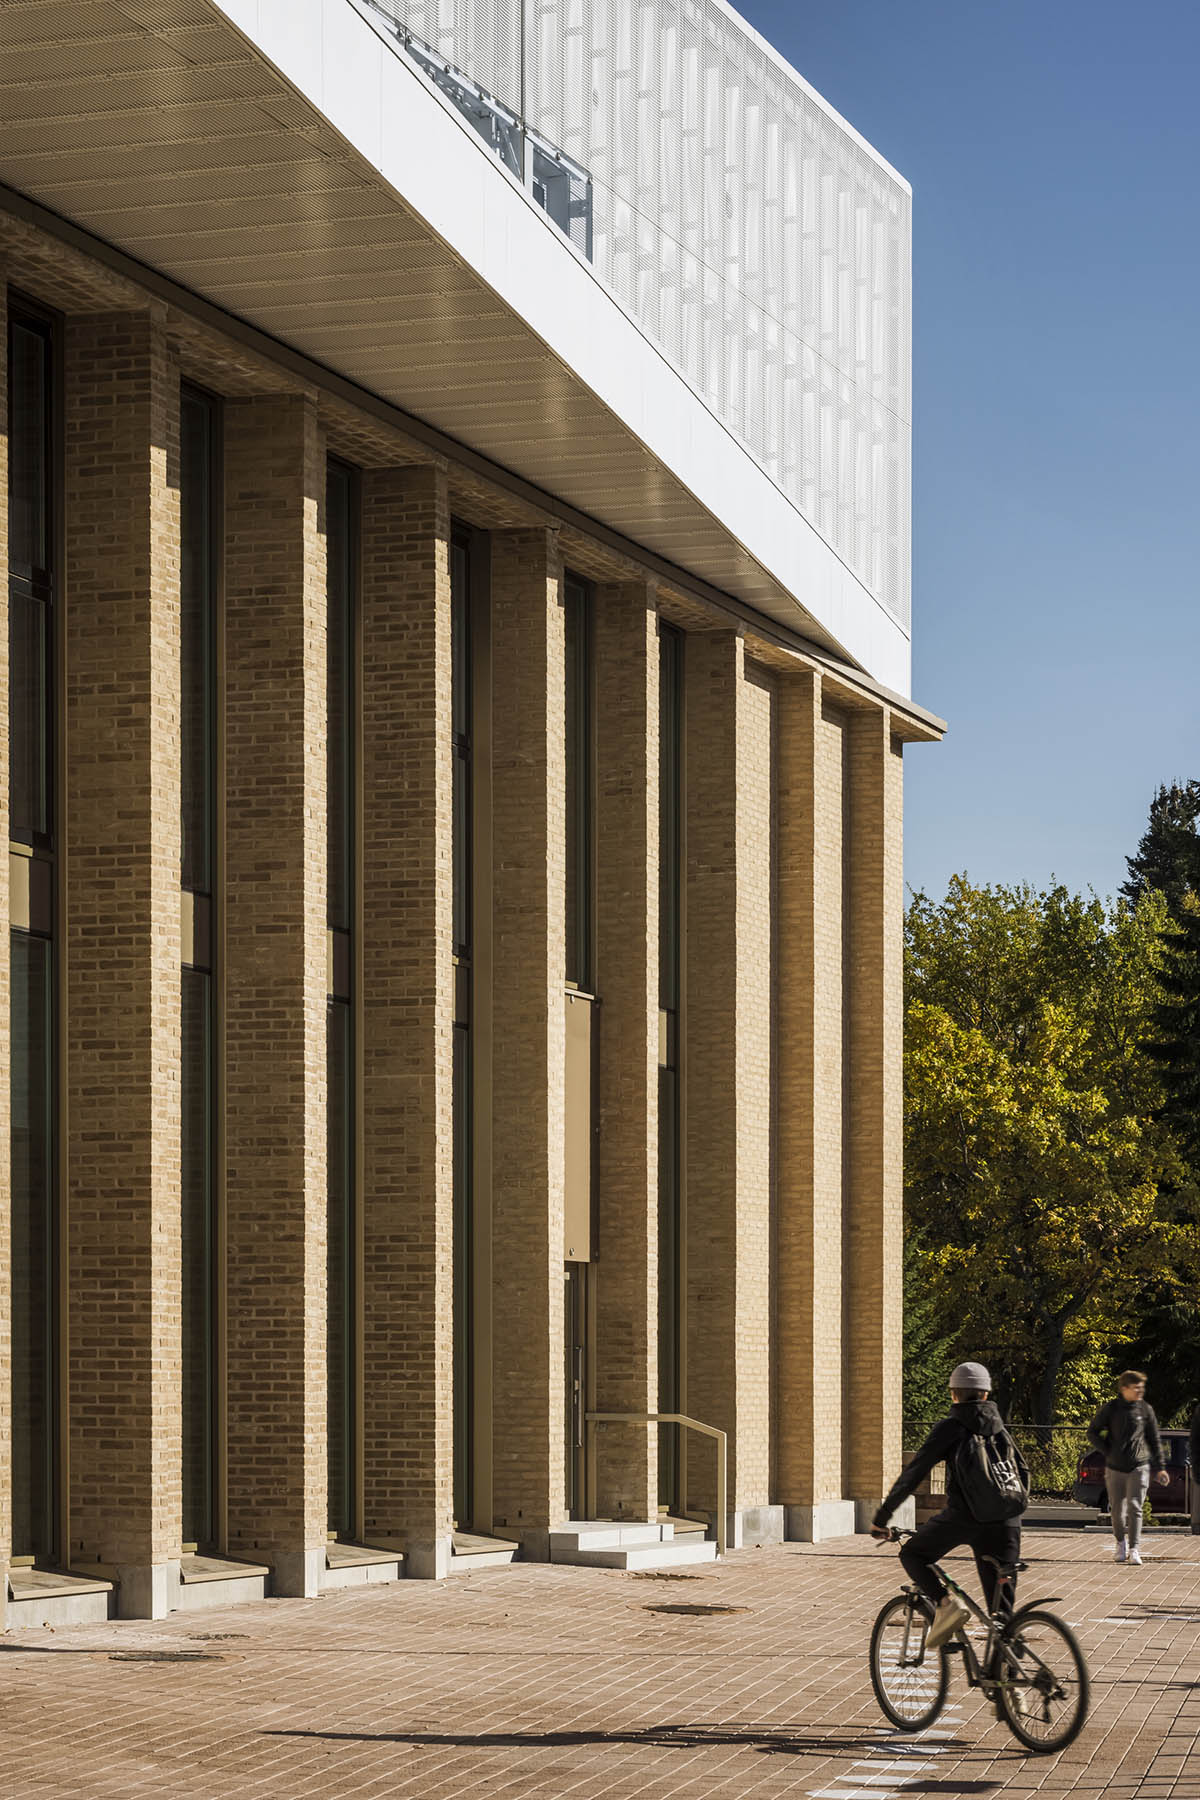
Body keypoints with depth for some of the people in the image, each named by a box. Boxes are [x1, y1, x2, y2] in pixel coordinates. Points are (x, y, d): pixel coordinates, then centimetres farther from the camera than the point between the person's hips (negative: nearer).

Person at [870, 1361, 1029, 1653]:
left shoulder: (950, 1427, 2)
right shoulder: (998, 1427, 18)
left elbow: (914, 1473, -1)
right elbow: (1023, 1473, 21)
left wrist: (881, 1517, 4)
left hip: (962, 1516, -4)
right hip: (1005, 1523, 4)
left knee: (912, 1555, 18)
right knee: (1001, 1605, 9)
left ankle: (945, 1602, -7)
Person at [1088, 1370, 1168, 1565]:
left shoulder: (1145, 1409, 2)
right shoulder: (1110, 1408, -1)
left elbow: (1154, 1440, 9)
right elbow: (1092, 1433, 7)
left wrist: (1160, 1468, 8)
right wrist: (1108, 1451, -2)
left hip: (1139, 1467, -1)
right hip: (1115, 1468, 1)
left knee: (1135, 1507, -11)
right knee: (1117, 1509, 8)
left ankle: (1134, 1549, -8)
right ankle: (1120, 1542, 30)